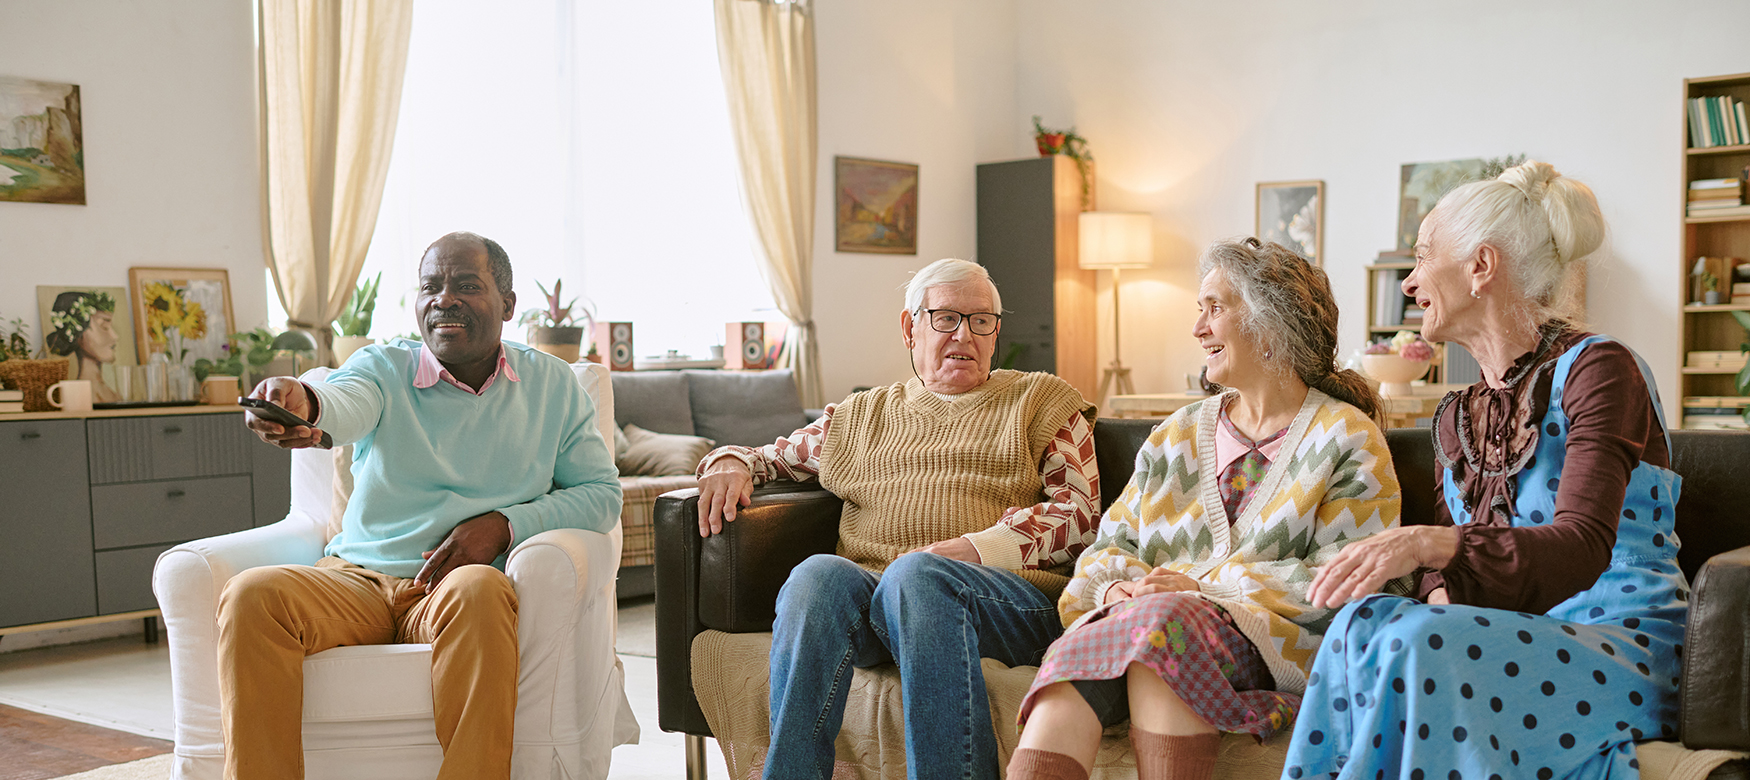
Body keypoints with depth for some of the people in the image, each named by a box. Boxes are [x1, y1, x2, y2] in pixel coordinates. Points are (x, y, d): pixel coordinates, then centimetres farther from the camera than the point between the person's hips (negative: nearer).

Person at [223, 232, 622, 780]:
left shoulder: (553, 386, 13)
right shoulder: (384, 368, 9)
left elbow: (601, 493, 9)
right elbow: (344, 402, -15)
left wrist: (504, 523, -7)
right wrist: (300, 401, -42)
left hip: (457, 582, -1)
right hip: (358, 577, 2)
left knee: (477, 590, -38)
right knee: (251, 595, -28)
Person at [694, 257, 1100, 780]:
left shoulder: (1044, 401, 22)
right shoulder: (861, 415, 30)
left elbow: (1081, 510, 8)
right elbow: (772, 457, 38)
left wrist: (981, 548, -9)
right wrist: (729, 463, 11)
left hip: (1005, 594, -2)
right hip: (867, 590, 3)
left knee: (915, 573, -38)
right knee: (818, 574, -34)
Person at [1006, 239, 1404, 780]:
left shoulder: (1346, 437, 8)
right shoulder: (1177, 435, 25)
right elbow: (1113, 543, 21)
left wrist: (1205, 587, -12)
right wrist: (1118, 586, -5)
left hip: (1274, 642, -4)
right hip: (1143, 619, 4)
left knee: (1159, 621, -38)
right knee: (1073, 665, -32)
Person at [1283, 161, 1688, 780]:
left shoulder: (1596, 370, -7)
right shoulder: (1458, 417, 16)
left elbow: (1580, 550, -22)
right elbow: (1450, 574, 15)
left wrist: (1433, 543, -39)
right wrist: (1439, 598, -11)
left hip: (1624, 653, -5)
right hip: (1520, 638, 5)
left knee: (1414, 642, -32)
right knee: (1367, 621, -26)